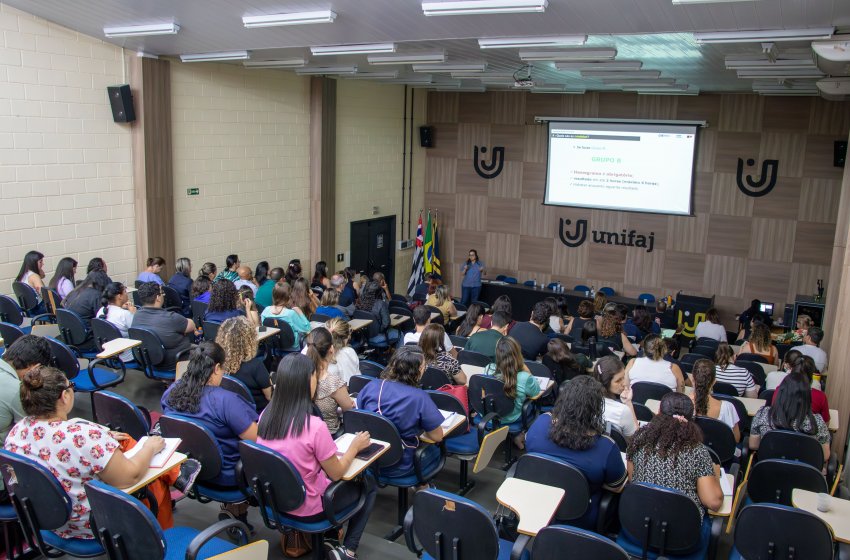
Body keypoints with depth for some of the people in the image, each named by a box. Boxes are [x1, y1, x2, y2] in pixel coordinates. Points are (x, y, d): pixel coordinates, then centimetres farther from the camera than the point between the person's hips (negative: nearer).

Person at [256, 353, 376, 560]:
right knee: (368, 482, 16)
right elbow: (336, 474, -15)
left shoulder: (266, 416, -10)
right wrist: (355, 446, 0)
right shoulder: (315, 427, -29)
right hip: (307, 509, -6)